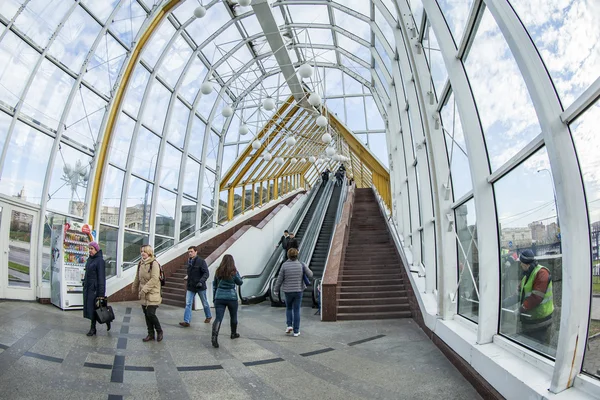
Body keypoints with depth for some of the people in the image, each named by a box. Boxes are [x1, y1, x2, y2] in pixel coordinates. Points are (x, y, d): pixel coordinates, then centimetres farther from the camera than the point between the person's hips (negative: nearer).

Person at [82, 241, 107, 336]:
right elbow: (87, 273, 17)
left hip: (94, 287, -8)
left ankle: (93, 328, 12)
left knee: (93, 307, -2)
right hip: (87, 286, 8)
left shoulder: (100, 260, -13)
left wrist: (101, 293, -19)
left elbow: (101, 277, -16)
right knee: (88, 307, 9)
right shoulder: (89, 259, 10)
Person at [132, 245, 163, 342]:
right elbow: (137, 278, 20)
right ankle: (151, 334, 23)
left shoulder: (154, 263, -13)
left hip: (152, 294, -7)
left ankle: (159, 331, 13)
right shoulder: (141, 263, 8)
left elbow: (154, 279, -21)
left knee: (151, 314, -9)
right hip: (143, 294, 7)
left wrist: (144, 290, -22)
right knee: (146, 315, 10)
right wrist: (134, 288, 26)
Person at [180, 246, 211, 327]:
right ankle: (186, 321, -2)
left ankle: (208, 316, 34)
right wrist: (188, 277, 9)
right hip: (190, 286, 5)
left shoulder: (201, 261, -15)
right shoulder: (189, 261, 6)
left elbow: (206, 273, -20)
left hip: (200, 286, -5)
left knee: (204, 303, 13)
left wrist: (201, 281, -32)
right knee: (188, 304, -4)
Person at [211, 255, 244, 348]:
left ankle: (214, 336, -22)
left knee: (218, 318, -4)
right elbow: (240, 283, 5)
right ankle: (234, 333, 36)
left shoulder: (218, 271, 2)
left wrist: (214, 297, 19)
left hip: (219, 297, 2)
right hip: (231, 297, -2)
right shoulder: (234, 272, -9)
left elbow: (214, 285, 10)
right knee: (233, 316, 20)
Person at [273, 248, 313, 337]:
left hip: (288, 291, 0)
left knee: (289, 308, 22)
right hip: (298, 290, 0)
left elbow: (280, 279, -5)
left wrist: (276, 289, 8)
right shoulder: (301, 265, -8)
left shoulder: (285, 265, -10)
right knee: (296, 310, 7)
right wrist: (305, 269, 18)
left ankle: (289, 325, 7)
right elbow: (310, 275, -1)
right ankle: (296, 331, 9)